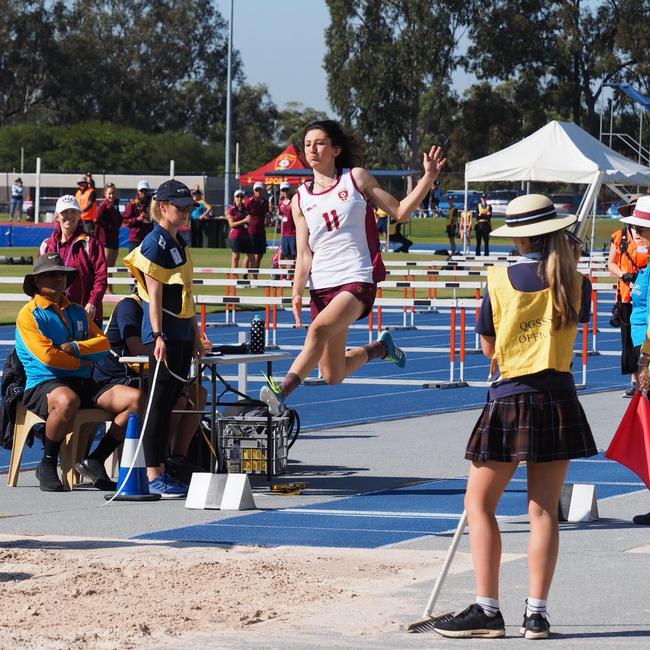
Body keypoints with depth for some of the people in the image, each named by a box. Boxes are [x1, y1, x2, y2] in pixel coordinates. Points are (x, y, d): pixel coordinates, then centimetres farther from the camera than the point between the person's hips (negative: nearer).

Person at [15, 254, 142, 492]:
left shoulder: (77, 312, 22)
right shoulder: (29, 315, 2)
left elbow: (103, 342, 10)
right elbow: (47, 355, -11)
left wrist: (74, 347, -8)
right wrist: (81, 362, 2)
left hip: (83, 383, 6)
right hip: (44, 384, -6)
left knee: (136, 399, -16)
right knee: (67, 401, -44)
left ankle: (94, 461, -8)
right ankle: (47, 466, -21)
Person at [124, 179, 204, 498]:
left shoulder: (179, 243, 17)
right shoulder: (154, 244, -10)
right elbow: (154, 295, -16)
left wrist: (195, 334, 21)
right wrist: (158, 336, -21)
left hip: (182, 332, 9)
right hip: (163, 334, -9)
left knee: (172, 399, 9)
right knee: (160, 403, -8)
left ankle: (161, 471, 13)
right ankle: (153, 477, -7)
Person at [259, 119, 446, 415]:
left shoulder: (356, 178, 4)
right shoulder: (300, 200, 11)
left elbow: (400, 211, 5)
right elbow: (304, 254, 7)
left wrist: (428, 177, -6)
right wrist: (297, 293, -8)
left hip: (358, 279, -4)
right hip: (322, 285, 5)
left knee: (320, 328, -34)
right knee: (333, 375, 5)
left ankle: (282, 391, -44)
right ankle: (379, 348, 33)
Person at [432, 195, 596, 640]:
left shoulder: (500, 281, -6)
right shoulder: (575, 283, -1)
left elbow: (488, 348, 4)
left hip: (511, 400, -3)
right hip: (559, 399, 3)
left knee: (480, 504, 7)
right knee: (544, 509, 6)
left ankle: (487, 609, 1)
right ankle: (537, 613, 4)